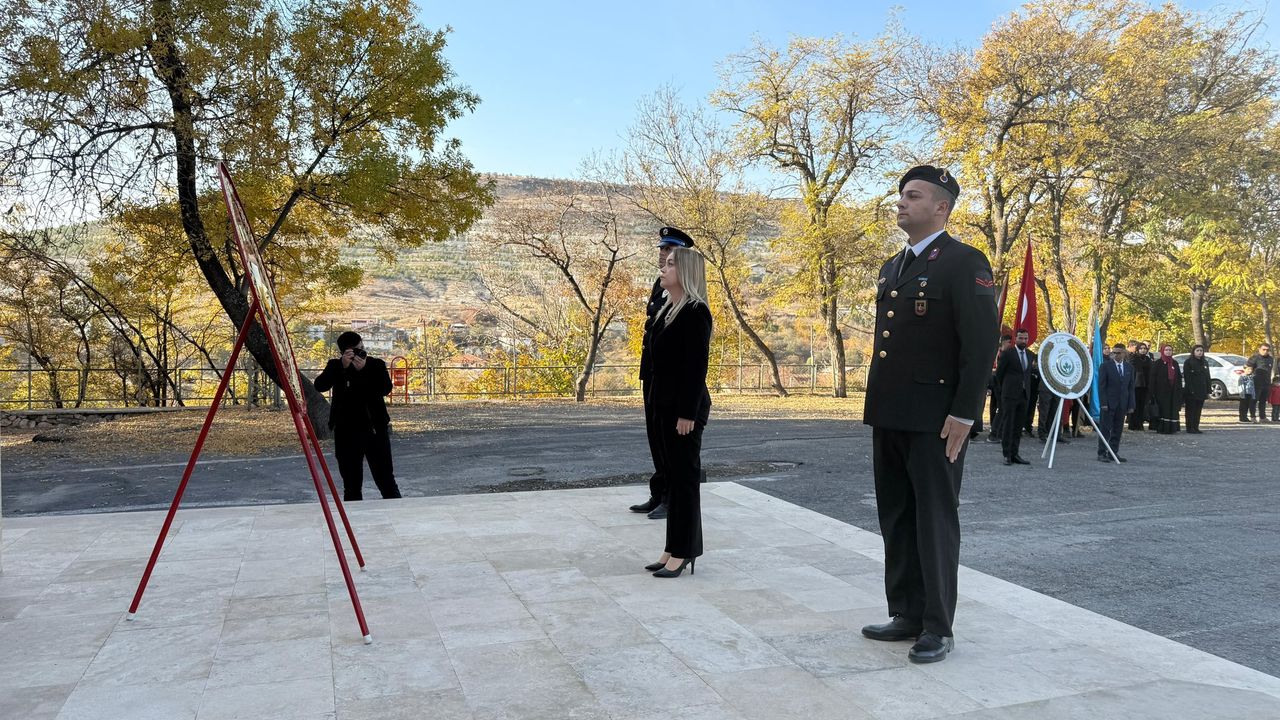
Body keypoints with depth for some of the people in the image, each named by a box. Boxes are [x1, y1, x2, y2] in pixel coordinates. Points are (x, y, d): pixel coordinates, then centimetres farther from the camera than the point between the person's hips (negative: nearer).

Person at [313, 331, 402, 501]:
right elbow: (320, 385, -16)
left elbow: (386, 389, -14)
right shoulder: (335, 366, 1)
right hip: (346, 432, 0)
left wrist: (363, 369, -22)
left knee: (386, 478, 5)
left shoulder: (376, 364, 1)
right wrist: (342, 366, -26)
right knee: (351, 483, 7)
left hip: (376, 429, 0)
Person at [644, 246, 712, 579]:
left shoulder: (695, 312, -14)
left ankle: (683, 552, 8)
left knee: (684, 477, -1)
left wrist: (687, 413, -21)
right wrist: (660, 406, 17)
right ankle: (675, 548, 21)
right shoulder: (667, 310, 14)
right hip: (666, 406, 9)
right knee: (672, 476, 13)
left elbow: (697, 366, -19)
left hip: (686, 408, -9)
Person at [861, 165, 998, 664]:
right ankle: (907, 614, 26)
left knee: (935, 521, 2)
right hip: (889, 416, 8)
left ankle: (937, 627, 14)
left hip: (934, 418, -8)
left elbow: (982, 343, -14)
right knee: (896, 519, 13)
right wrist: (877, 406, 17)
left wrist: (963, 415, -17)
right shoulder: (892, 267, 16)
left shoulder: (965, 263, -8)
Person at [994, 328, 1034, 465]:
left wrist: (1026, 389, 17)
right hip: (1010, 395, -5)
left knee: (1018, 426, 7)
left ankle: (1014, 454, 11)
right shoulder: (1007, 354, -5)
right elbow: (999, 373, 1)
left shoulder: (1031, 355, 11)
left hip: (1024, 395, 5)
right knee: (1008, 425, -3)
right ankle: (1007, 455, -1)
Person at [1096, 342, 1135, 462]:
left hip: (1122, 404, 4)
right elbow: (1101, 386, -6)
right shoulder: (1105, 366, -3)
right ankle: (1102, 453, 2)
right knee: (1105, 429, -2)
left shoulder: (1129, 367, 10)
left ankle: (1114, 452, 14)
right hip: (1109, 403, -4)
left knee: (1118, 430, 7)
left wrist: (1131, 405, 5)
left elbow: (1131, 387, 11)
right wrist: (1103, 403, -13)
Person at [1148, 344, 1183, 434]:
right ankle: (1162, 429, -1)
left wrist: (1179, 391, 7)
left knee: (1173, 410, 4)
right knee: (1163, 409, -5)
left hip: (1173, 391, 4)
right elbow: (1152, 378, -4)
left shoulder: (1175, 363, 13)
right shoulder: (1157, 363, 0)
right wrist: (1153, 391, -11)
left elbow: (1179, 377, 15)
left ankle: (1171, 428, 10)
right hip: (1162, 391, -4)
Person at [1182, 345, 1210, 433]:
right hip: (1191, 392, -6)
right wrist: (1190, 390, -18)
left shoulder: (1205, 363, 15)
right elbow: (1186, 377, -10)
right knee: (1191, 409, -2)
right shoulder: (1188, 362, -4)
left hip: (1201, 391, 6)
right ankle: (1190, 428, 0)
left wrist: (1208, 391, 9)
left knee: (1198, 410, 8)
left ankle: (1196, 427, 13)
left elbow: (1207, 377, 16)